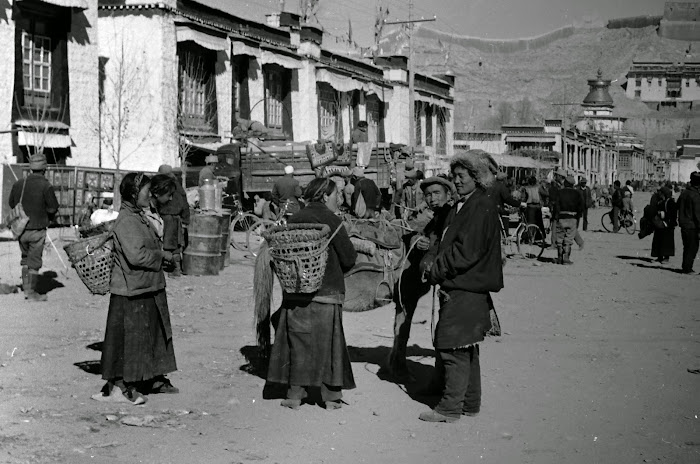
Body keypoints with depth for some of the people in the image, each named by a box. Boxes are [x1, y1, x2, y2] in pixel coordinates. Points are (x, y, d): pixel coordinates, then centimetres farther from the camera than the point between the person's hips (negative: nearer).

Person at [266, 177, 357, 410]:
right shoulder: (331, 221, -9)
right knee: (328, 342, 6)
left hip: (295, 292, 4)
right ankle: (331, 397, 11)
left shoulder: (294, 220, 4)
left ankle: (295, 394, 10)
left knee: (297, 342, 9)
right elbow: (349, 258, -6)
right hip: (326, 292, -4)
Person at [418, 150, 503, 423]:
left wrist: (436, 270, -13)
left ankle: (450, 408, -3)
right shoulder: (461, 207, 17)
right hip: (456, 287, 10)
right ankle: (470, 403, 24)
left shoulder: (482, 208, -13)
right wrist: (434, 264, 4)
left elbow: (466, 251, -20)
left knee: (454, 348, -8)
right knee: (466, 349, 15)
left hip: (466, 290, -10)